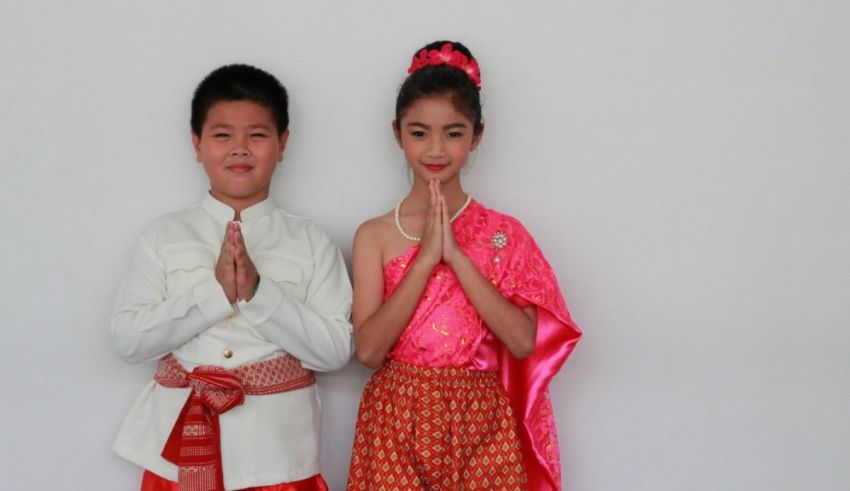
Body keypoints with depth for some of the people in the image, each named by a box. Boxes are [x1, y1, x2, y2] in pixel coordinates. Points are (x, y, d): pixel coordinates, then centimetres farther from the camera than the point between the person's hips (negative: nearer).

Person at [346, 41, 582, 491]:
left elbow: (524, 342, -12)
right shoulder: (375, 235, 0)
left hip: (480, 426, 0)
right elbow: (368, 349, -10)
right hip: (397, 425, 0)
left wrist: (456, 254, -15)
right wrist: (426, 257, -15)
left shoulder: (504, 234, 0)